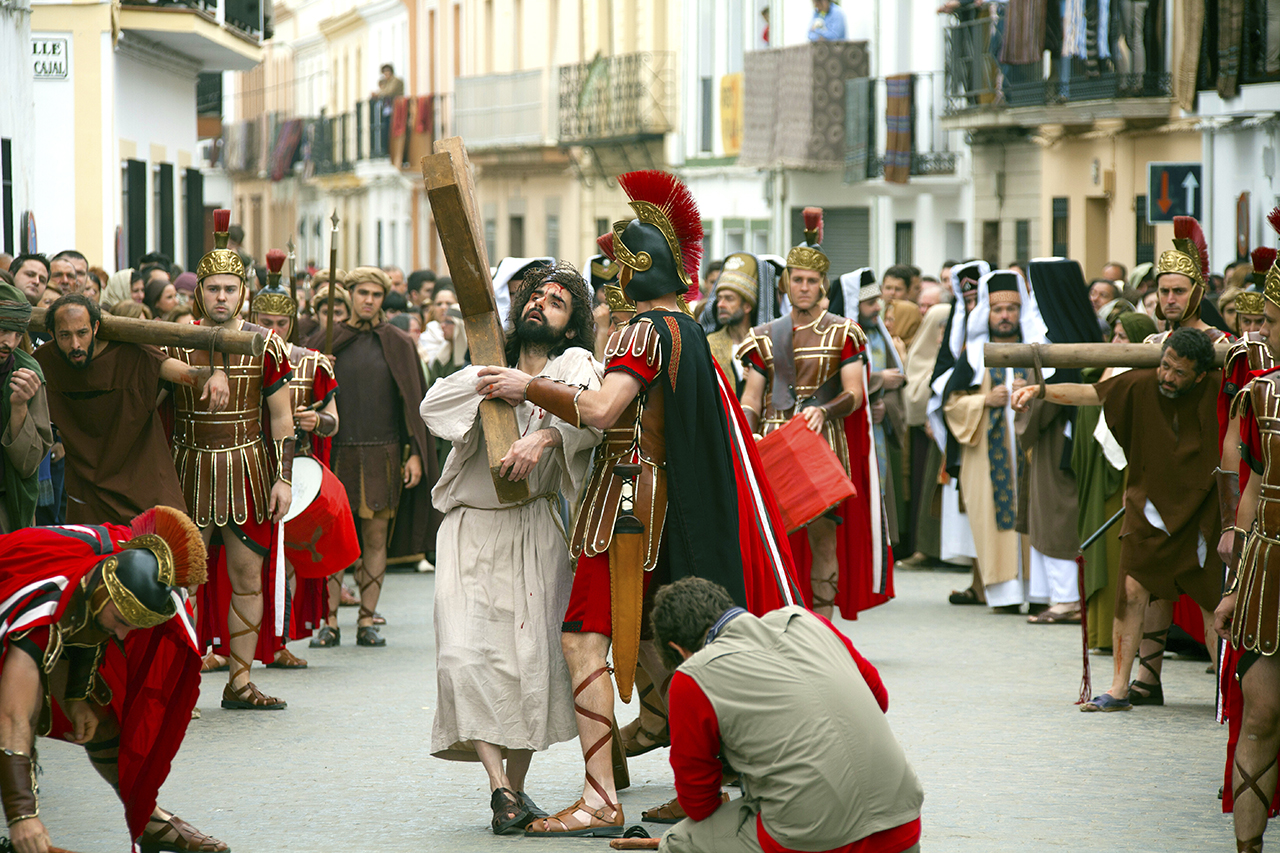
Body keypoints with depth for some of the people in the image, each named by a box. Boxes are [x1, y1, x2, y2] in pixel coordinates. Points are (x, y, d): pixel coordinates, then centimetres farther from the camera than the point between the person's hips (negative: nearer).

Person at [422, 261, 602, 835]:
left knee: (532, 656, -7)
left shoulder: (574, 364, 2)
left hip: (534, 529, -3)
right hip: (468, 529, 3)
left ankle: (516, 788, 6)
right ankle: (500, 786, -12)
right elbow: (433, 408, -2)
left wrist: (546, 435, -36)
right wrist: (486, 384, -17)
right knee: (466, 654, -13)